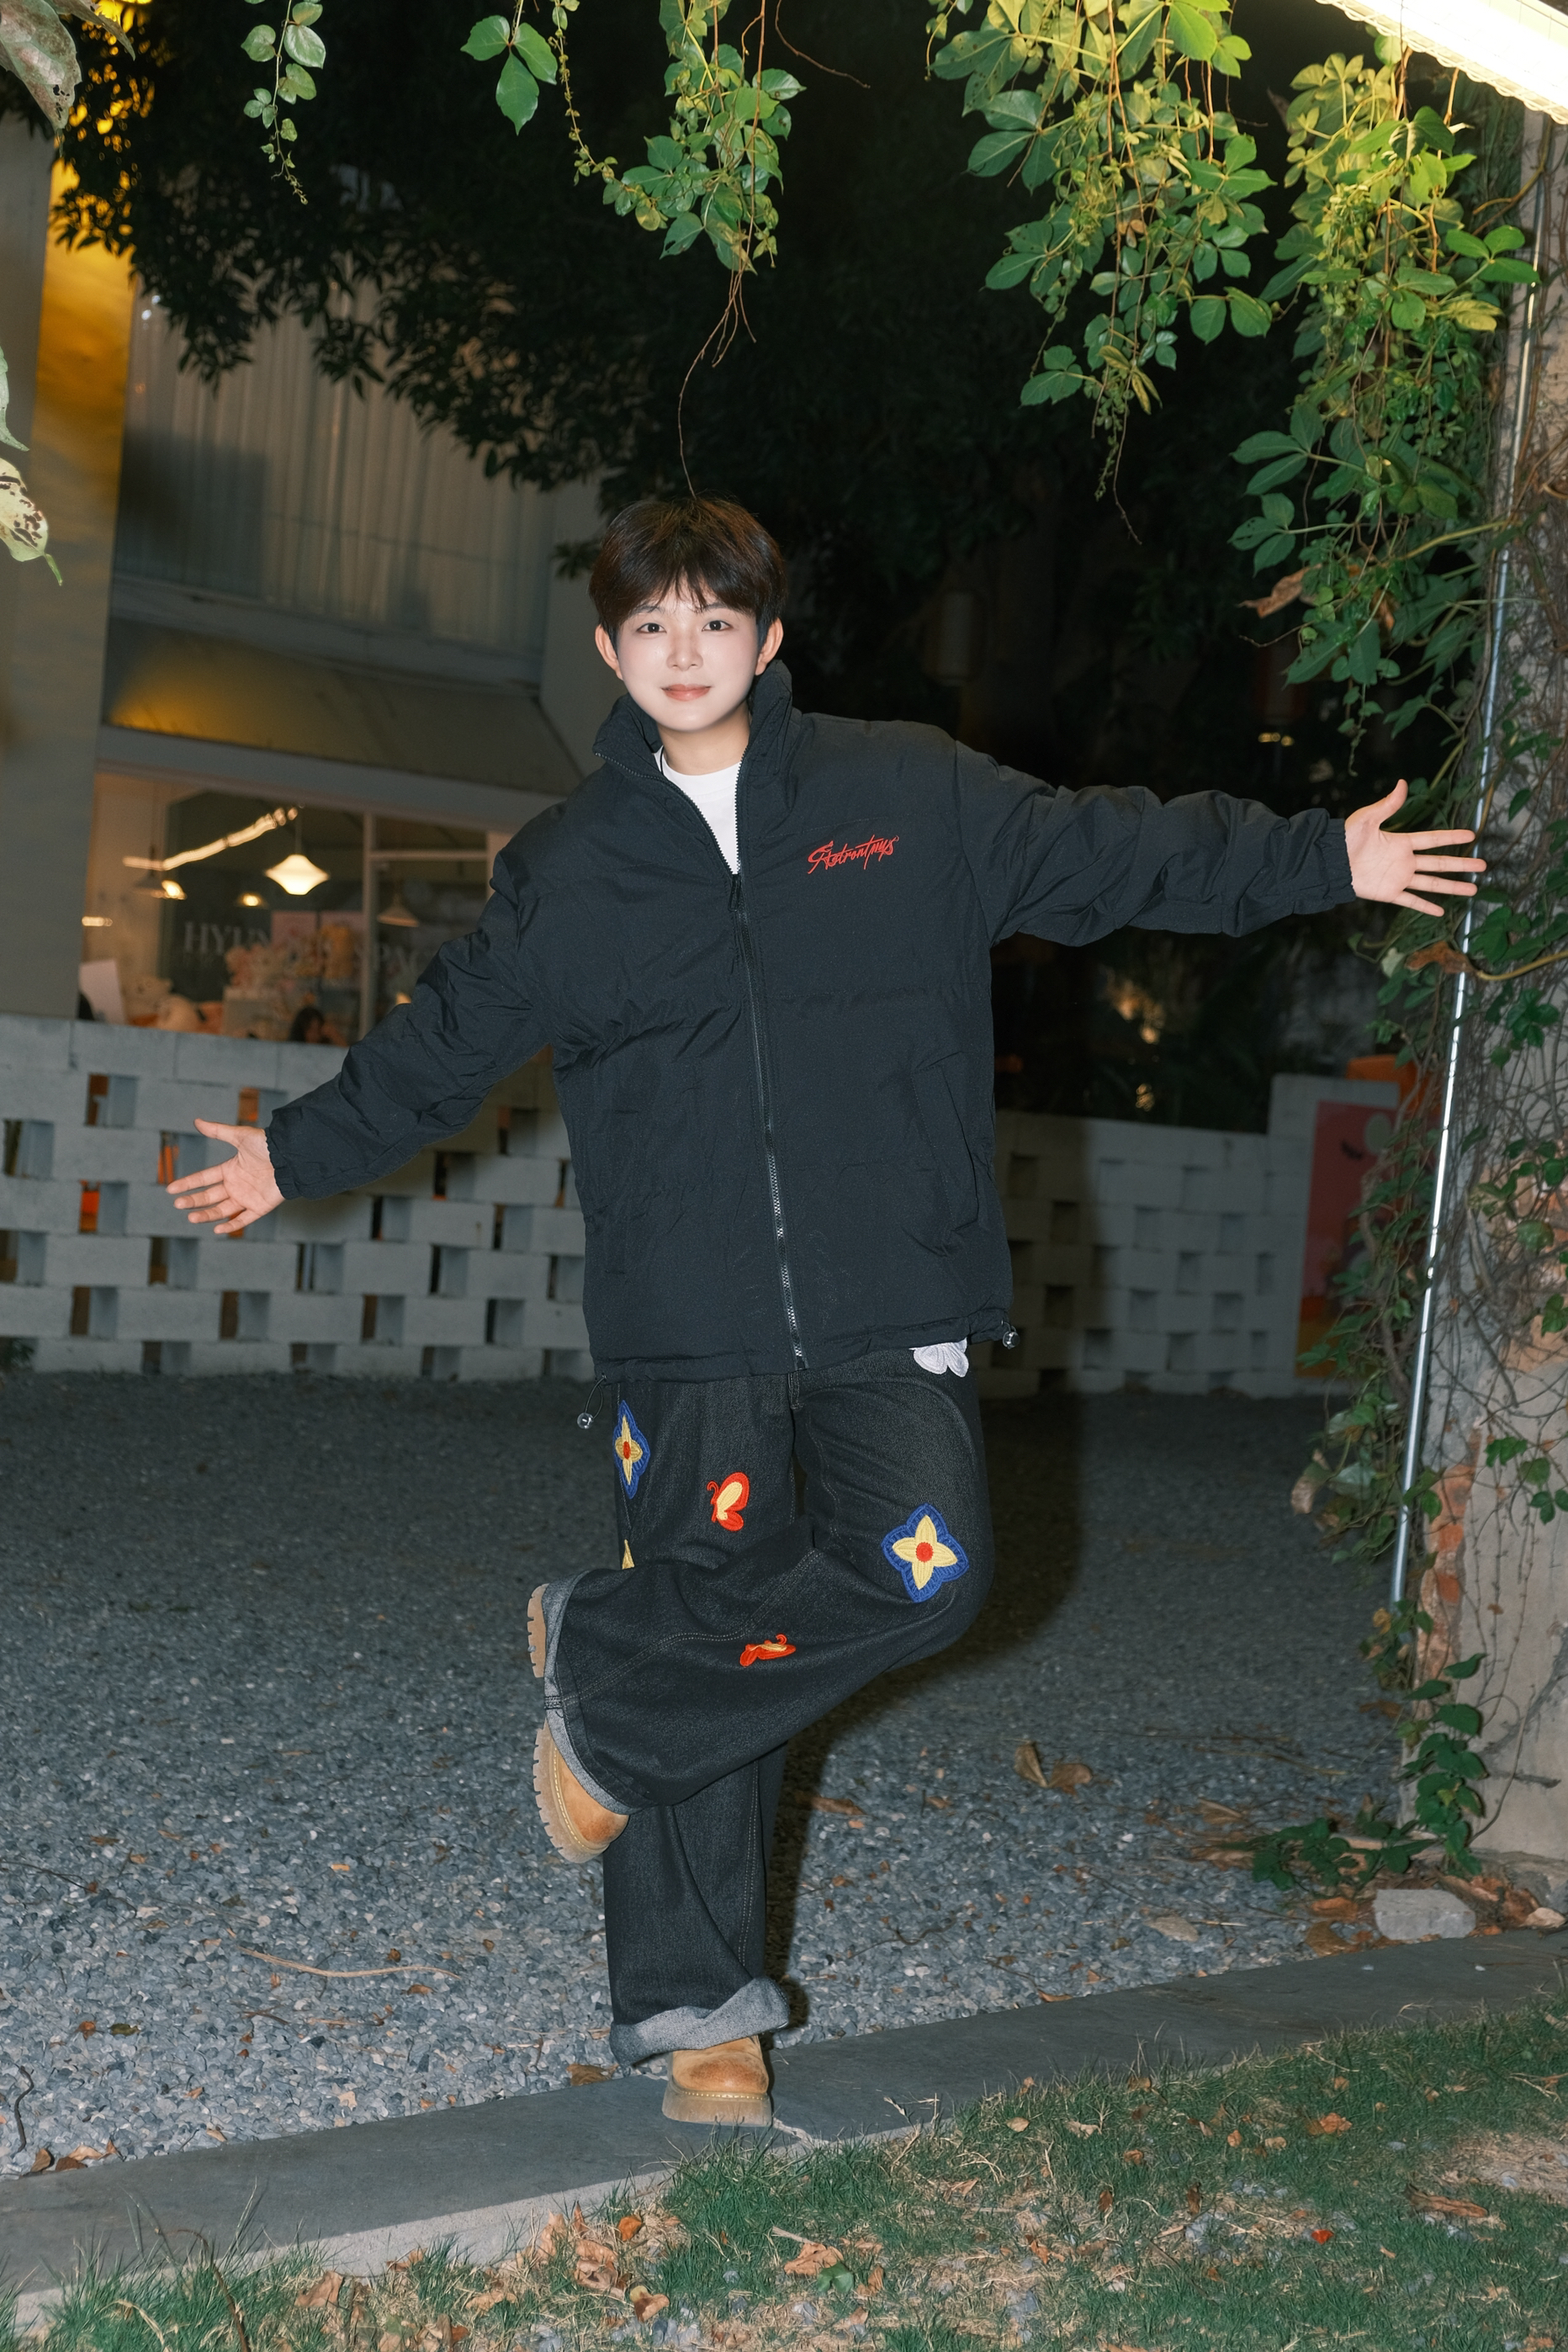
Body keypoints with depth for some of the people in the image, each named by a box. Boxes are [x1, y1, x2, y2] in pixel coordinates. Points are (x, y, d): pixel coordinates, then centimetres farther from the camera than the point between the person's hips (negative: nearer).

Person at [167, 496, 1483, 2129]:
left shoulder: (911, 800, 6)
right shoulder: (563, 872, 10)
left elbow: (1114, 854, 13)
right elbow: (440, 1049, 21)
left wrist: (1326, 860, 13)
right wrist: (297, 1156, 27)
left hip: (889, 1309, 0)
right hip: (689, 1331, 0)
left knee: (925, 1571, -20)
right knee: (719, 1599, 0)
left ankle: (607, 1664, 2)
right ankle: (691, 2006, 16)